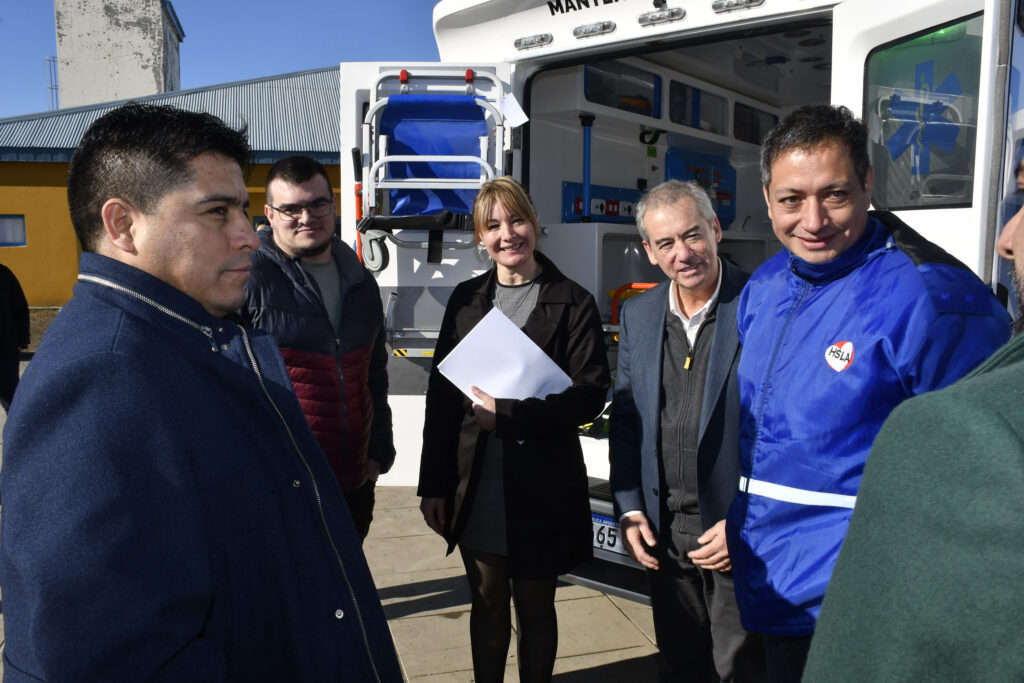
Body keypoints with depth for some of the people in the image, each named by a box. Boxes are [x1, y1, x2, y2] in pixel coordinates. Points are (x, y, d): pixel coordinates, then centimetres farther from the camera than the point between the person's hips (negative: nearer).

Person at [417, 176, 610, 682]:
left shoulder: (573, 303, -4)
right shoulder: (466, 299, 6)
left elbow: (589, 394, -10)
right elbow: (441, 393, 6)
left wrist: (510, 415, -20)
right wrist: (433, 484, 4)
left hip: (541, 486, -3)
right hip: (474, 487, 3)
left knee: (535, 608, 14)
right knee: (487, 604, 17)